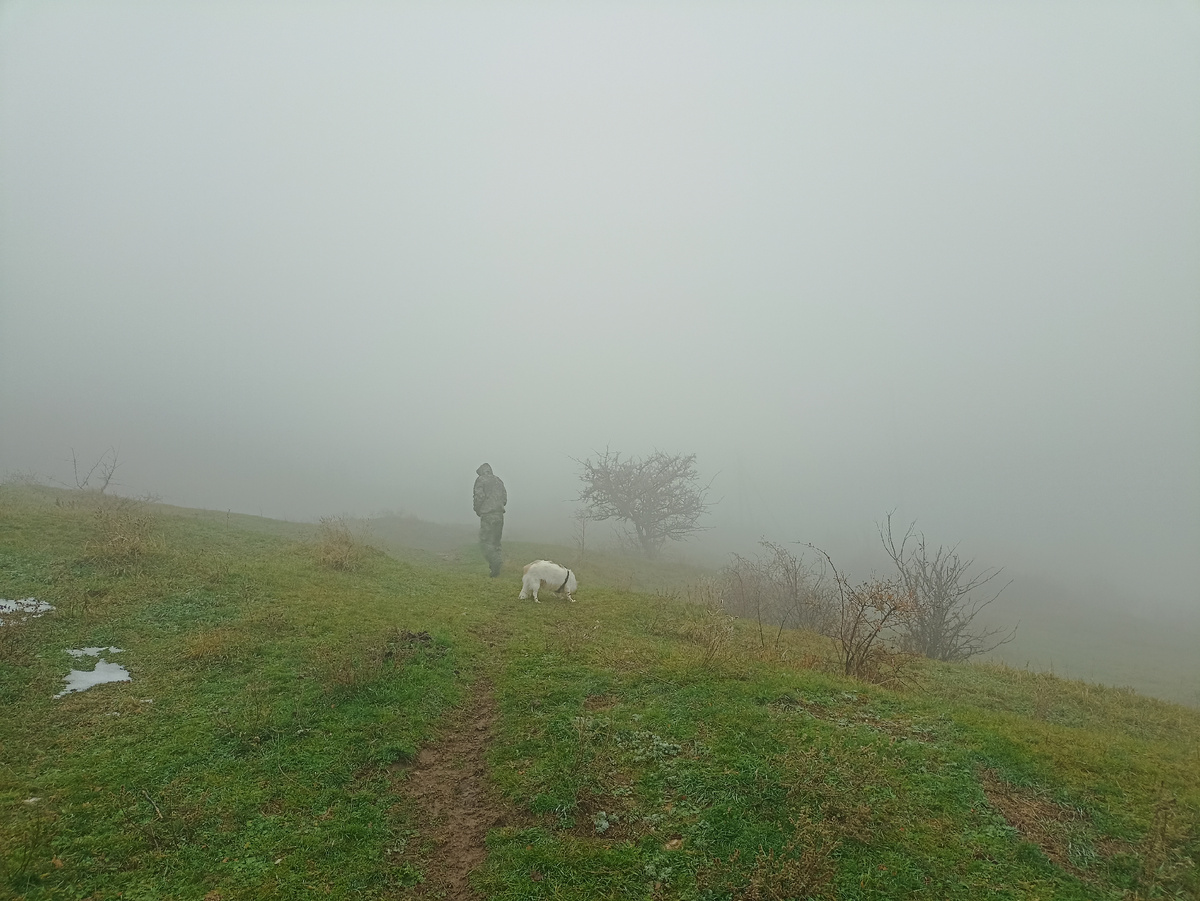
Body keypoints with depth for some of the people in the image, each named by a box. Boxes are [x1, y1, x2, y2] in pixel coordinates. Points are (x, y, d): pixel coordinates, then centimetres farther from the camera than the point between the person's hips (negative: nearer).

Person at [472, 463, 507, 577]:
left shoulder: (480, 480, -1)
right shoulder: (498, 480, 15)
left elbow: (479, 496, -10)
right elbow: (505, 498, 12)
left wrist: (477, 510, 4)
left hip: (487, 515, -6)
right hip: (500, 514, 6)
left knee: (485, 541, -2)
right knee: (495, 542, 12)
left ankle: (496, 561, -22)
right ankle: (496, 569, 10)